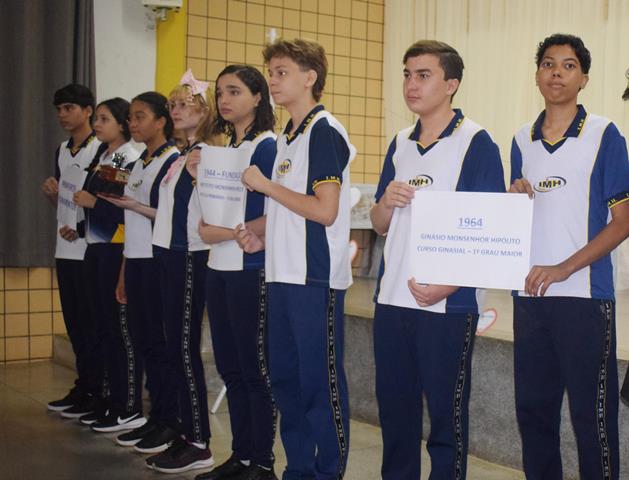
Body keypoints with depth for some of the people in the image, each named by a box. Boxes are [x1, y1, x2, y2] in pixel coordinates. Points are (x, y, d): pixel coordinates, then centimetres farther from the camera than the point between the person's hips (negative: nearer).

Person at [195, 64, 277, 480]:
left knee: (256, 368, 0)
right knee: (231, 368, 13)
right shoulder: (224, 148, 15)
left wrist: (224, 233, -13)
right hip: (220, 269, 8)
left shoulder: (267, 147, -9)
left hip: (251, 269, -8)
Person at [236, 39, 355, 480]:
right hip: (285, 274, 9)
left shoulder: (325, 131, -11)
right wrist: (265, 239, 8)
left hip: (315, 278, -9)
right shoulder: (289, 136, 16)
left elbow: (325, 211, -19)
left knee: (321, 383, 0)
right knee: (285, 379, 14)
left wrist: (266, 185, -12)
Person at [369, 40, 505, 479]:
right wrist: (387, 202, -6)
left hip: (447, 304, -6)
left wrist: (448, 284, -19)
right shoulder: (400, 143, 13)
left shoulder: (476, 143, -6)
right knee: (394, 407, 14)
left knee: (446, 413, 4)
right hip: (392, 298, 6)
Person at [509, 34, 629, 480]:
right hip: (529, 293, 5)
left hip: (584, 293, -5)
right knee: (533, 408, 12)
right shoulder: (522, 141, 12)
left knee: (592, 413, 0)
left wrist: (564, 268, -16)